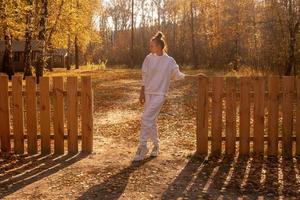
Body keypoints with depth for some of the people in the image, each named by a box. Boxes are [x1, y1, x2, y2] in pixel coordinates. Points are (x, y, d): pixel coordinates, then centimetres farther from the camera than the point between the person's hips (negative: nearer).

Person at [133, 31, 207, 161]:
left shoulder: (169, 61, -6)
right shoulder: (149, 58, 3)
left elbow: (179, 76, 5)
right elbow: (144, 76, 9)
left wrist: (195, 76, 2)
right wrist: (142, 93, 8)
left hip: (159, 94, -4)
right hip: (148, 93, 5)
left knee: (146, 119, -15)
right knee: (151, 120, 11)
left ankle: (142, 148, -7)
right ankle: (156, 145, 28)